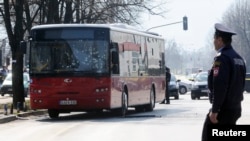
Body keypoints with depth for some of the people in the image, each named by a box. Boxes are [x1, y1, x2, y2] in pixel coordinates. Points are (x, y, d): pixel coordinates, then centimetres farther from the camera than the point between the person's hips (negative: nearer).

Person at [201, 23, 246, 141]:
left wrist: (214, 110, -20)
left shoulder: (221, 58, -15)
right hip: (235, 108, 9)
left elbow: (219, 86, -22)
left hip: (223, 109, -9)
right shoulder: (238, 58, 13)